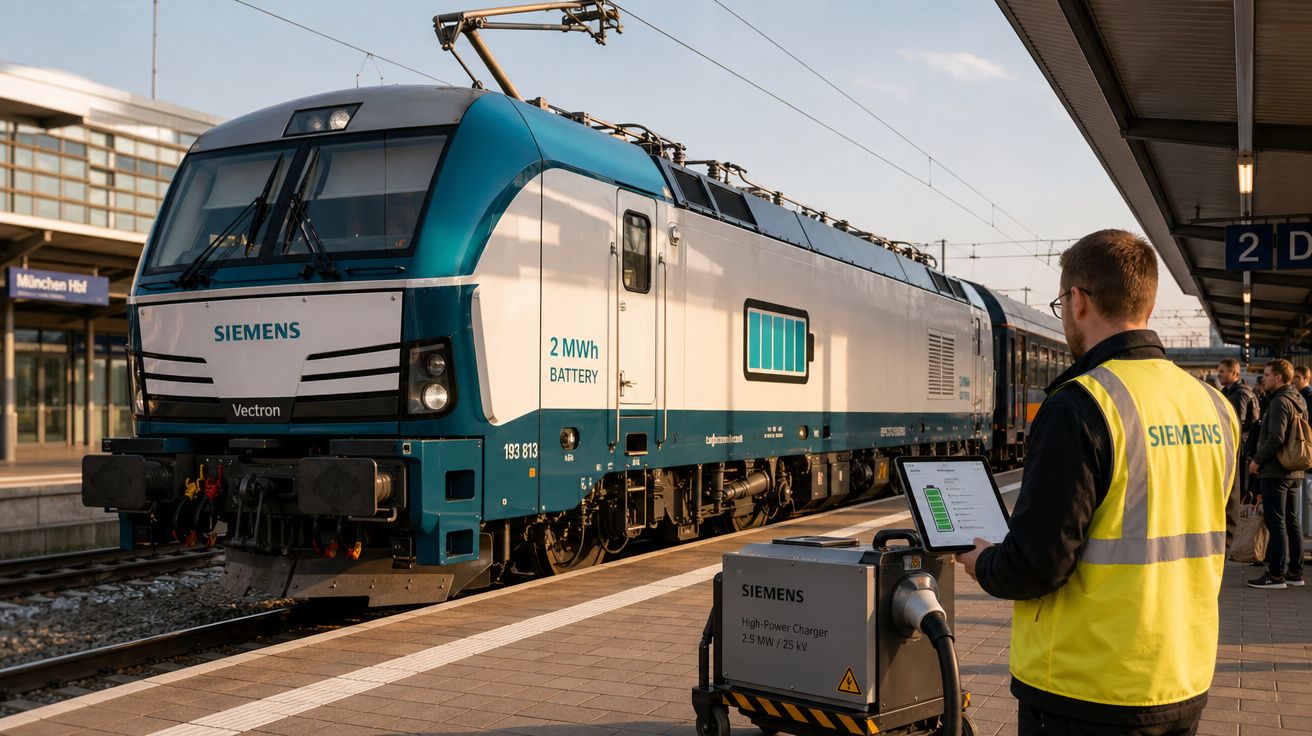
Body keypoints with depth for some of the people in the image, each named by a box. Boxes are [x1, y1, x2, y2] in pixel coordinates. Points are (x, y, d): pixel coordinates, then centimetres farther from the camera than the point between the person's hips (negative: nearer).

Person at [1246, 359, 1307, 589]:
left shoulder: (1279, 402, -16)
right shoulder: (1298, 401, 14)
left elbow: (1276, 438, -23)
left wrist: (1257, 460, -11)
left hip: (1275, 472, -10)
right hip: (1294, 472, 10)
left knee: (1275, 523, -6)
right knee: (1291, 522, 14)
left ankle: (1276, 575, -4)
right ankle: (1295, 572, 19)